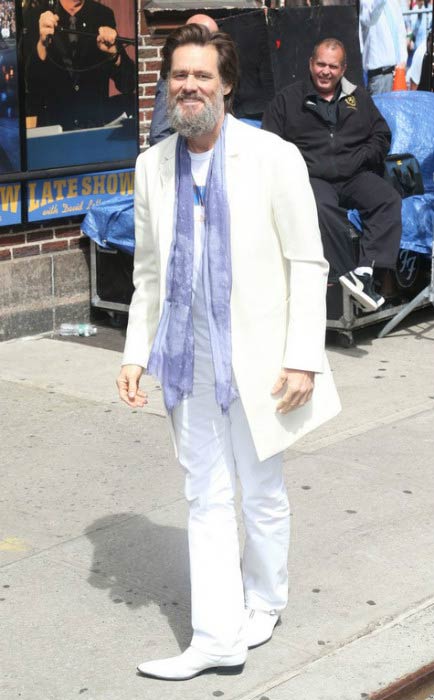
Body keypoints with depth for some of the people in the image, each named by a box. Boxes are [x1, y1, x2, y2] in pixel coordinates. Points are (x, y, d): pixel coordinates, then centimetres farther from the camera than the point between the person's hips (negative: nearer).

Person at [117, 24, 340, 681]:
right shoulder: (153, 166, 4)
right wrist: (136, 353, 6)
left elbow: (308, 264, -9)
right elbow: (147, 271, 12)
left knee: (262, 495, 12)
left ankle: (263, 603, 36)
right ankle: (217, 637, 14)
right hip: (188, 357, 4)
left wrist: (304, 357, -14)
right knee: (206, 499, 7)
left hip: (257, 356, -4)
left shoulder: (273, 158, -10)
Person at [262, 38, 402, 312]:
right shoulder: (287, 99, 14)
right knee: (323, 206, -38)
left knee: (389, 199, -28)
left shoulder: (358, 97, 22)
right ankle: (346, 273, -36)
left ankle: (366, 269, -35)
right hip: (312, 176, -3)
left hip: (354, 176, 3)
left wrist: (355, 161, -2)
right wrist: (311, 166, -8)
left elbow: (381, 135, 18)